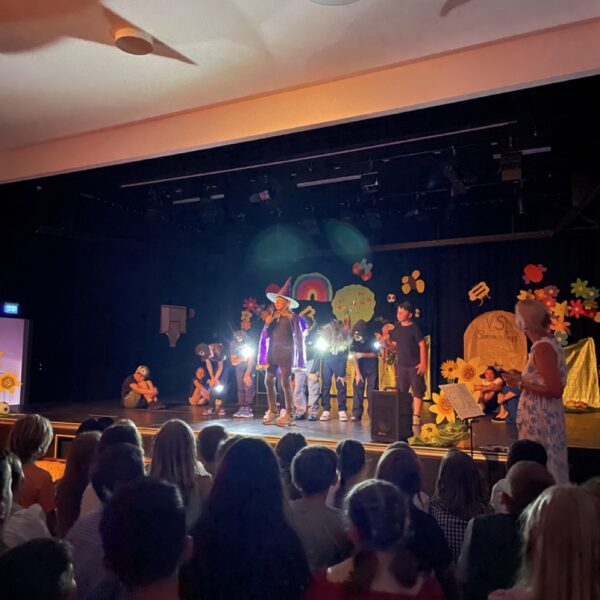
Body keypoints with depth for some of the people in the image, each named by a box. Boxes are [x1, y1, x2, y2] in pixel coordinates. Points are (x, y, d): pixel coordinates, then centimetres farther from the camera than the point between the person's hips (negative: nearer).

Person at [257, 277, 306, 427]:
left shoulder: (292, 317, -5)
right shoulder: (272, 317, 10)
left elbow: (299, 338, -5)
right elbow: (265, 336, 11)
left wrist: (299, 359, -9)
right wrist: (267, 324, -8)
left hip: (285, 354, -6)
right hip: (272, 354, 6)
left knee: (286, 383, -3)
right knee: (269, 381, 6)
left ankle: (288, 414, 5)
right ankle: (272, 412, 17)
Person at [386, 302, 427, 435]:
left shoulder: (414, 328, -8)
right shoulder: (396, 328, 7)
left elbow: (422, 345, -11)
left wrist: (423, 363, -17)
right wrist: (387, 339, -7)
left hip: (415, 365, -5)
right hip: (401, 365, 6)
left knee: (417, 392, -4)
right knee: (401, 392, 8)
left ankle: (416, 419, -1)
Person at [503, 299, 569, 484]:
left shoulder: (542, 347, -20)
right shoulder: (549, 342, 9)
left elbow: (555, 390, -23)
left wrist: (521, 384, -16)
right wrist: (521, 378, 13)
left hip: (540, 417, -10)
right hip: (545, 415, 10)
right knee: (548, 469, 17)